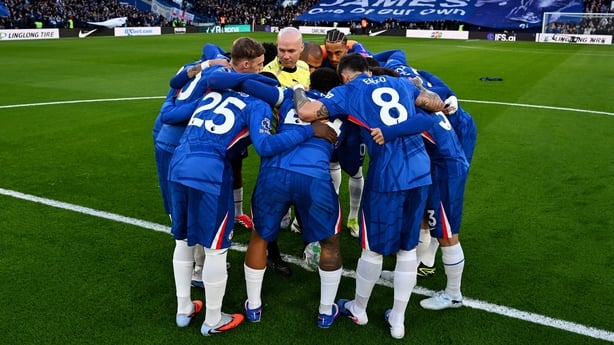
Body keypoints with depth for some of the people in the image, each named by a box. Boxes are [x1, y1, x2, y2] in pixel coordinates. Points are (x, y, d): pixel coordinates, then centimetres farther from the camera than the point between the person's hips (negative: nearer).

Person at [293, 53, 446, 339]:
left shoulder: (347, 92, 6)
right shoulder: (401, 83, 19)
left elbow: (306, 113, -5)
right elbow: (438, 105, 22)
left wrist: (298, 91, 16)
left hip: (387, 173, -5)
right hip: (421, 170, 5)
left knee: (373, 247, 14)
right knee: (407, 247, 17)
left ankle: (358, 309, 36)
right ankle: (397, 319, 31)